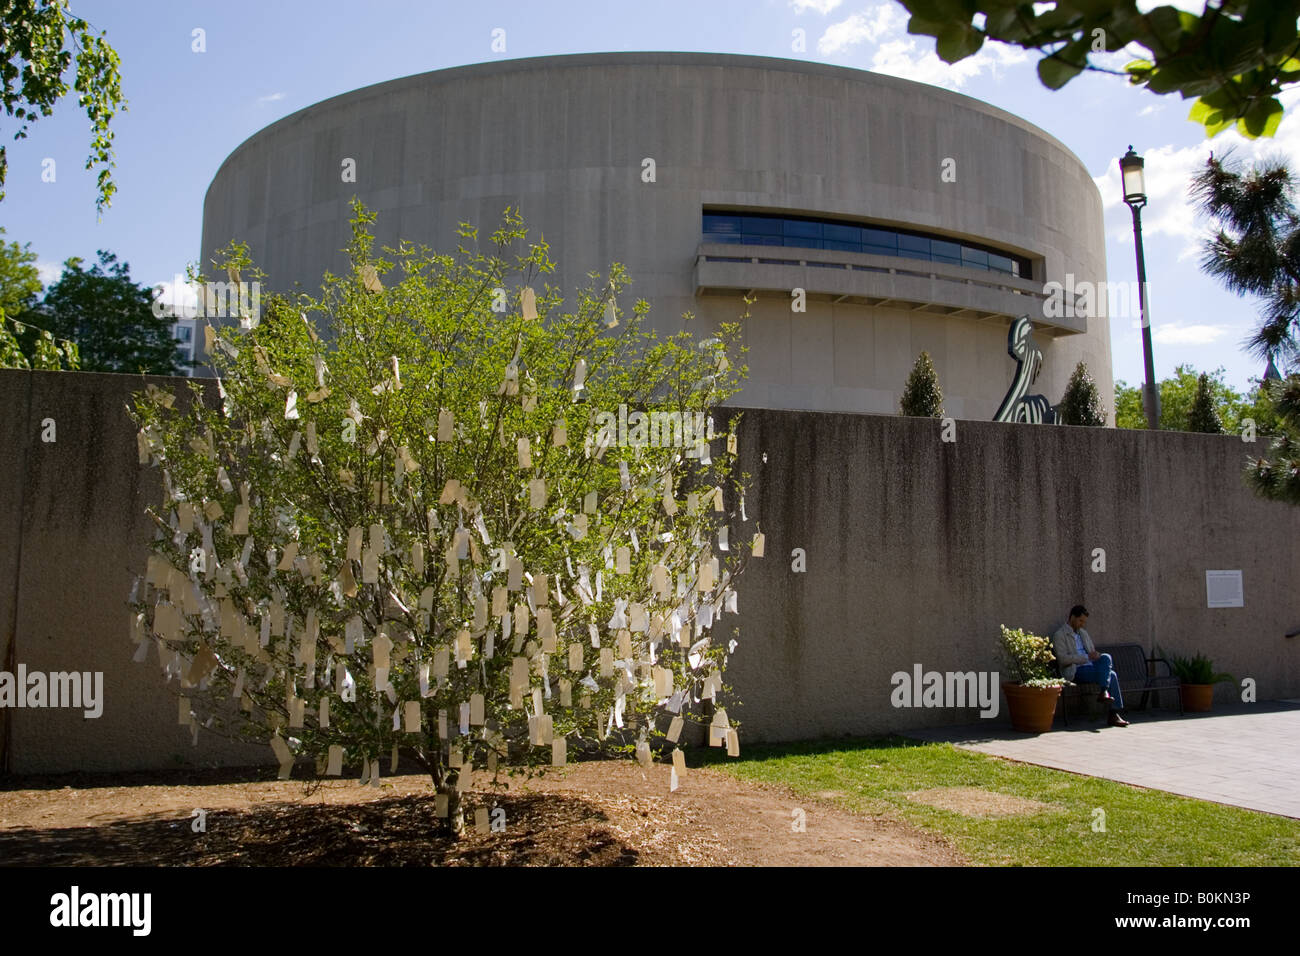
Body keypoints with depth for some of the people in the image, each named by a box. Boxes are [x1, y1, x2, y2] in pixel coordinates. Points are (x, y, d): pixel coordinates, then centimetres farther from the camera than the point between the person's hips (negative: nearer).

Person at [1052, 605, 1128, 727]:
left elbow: (1092, 652, 25)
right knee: (1111, 675, -25)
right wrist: (1087, 658, -19)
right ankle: (1113, 713, -23)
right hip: (1076, 671, -7)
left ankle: (1104, 692, -27)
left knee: (1106, 657, -25)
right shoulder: (1059, 635, -1)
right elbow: (1063, 659, -13)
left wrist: (1095, 656, -1)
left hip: (1091, 667, 7)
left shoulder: (1083, 633, 23)